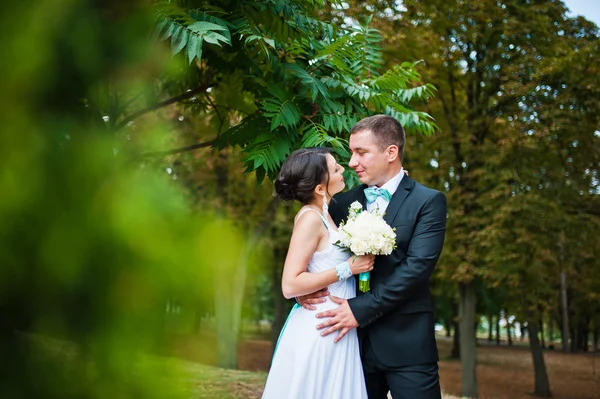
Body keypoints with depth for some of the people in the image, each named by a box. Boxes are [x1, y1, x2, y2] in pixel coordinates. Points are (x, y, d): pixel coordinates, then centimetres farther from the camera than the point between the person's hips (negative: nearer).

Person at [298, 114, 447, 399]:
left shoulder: (429, 201, -3)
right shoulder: (343, 203, 11)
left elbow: (417, 267, -13)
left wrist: (360, 310, -17)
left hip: (406, 341, -4)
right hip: (355, 339, 4)